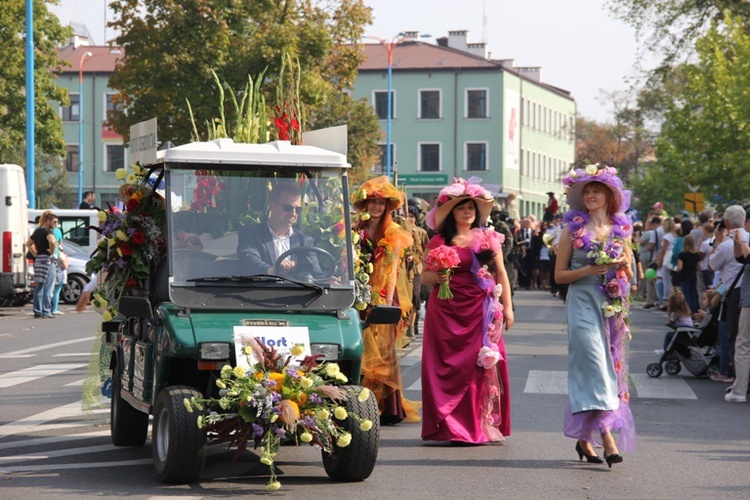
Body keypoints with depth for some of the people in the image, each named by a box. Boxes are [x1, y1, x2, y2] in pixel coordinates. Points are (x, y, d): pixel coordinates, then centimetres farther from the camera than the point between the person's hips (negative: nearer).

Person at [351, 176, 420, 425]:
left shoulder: (394, 234, 3)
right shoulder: (357, 232, 13)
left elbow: (392, 268, -5)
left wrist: (387, 300, -15)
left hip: (384, 298, -3)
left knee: (384, 347, -6)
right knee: (364, 350, 0)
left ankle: (388, 407, -5)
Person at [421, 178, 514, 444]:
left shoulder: (488, 238, 9)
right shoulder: (439, 242, 7)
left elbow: (501, 273, 11)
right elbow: (424, 275, 9)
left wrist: (507, 307, 6)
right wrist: (436, 277, -13)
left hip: (480, 311, 0)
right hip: (446, 311, 0)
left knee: (481, 366, -5)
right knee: (448, 367, -2)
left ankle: (481, 425, 1)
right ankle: (449, 426, 4)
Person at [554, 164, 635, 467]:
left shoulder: (621, 229, 12)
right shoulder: (574, 229, 3)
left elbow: (630, 276, 18)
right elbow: (559, 274, 2)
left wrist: (624, 265, -5)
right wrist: (590, 269, -12)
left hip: (613, 307, 4)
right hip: (583, 303, -4)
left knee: (610, 367, 5)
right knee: (594, 365, -16)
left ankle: (584, 438, 14)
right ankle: (607, 436, -25)